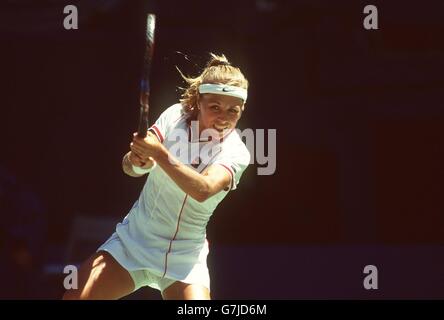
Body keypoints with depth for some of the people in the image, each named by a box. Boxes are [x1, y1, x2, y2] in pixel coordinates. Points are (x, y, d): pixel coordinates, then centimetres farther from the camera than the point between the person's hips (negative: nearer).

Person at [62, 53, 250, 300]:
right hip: (135, 239, 2)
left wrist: (160, 153, -47)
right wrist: (137, 161, -36)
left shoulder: (236, 152, -15)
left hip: (185, 256, -2)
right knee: (75, 296, -13)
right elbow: (129, 166, -12)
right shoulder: (175, 116, -6)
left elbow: (203, 190, -34)